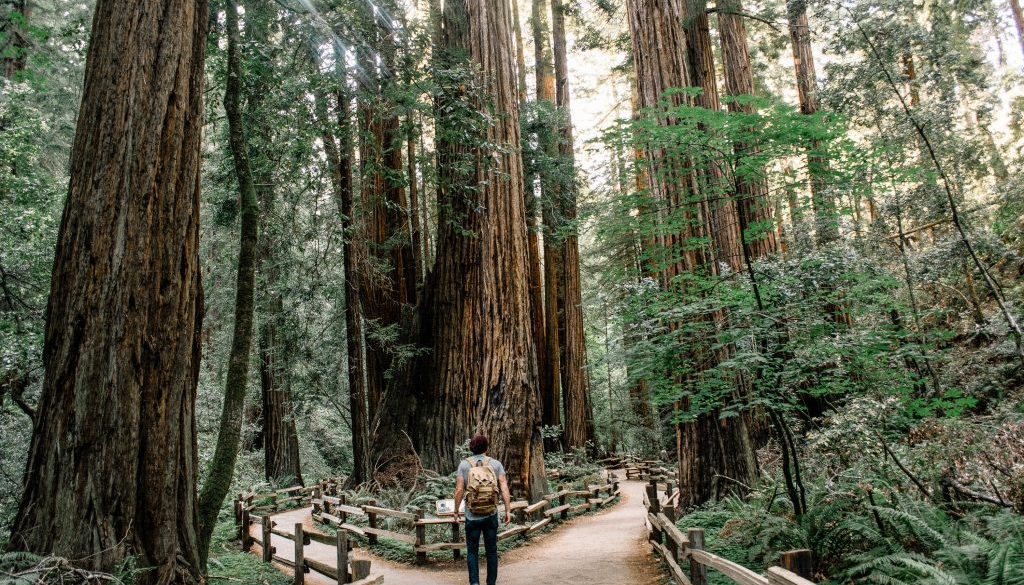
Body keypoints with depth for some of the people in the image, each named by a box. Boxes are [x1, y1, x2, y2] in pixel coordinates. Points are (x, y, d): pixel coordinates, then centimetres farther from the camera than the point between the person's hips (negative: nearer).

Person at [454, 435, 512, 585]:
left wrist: (456, 511, 3)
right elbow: (504, 488, -7)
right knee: (491, 550, 14)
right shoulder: (496, 464, -2)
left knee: (472, 550, 12)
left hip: (472, 516, -1)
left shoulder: (464, 464, -4)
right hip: (491, 516, 1)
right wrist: (508, 510, -2)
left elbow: (459, 490, -7)